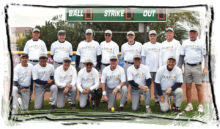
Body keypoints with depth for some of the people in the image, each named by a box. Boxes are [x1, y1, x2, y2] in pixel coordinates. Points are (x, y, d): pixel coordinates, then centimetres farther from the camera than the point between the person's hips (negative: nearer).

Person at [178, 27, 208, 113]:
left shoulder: (201, 43, 3)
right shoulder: (185, 43, 11)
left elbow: (205, 55, 0)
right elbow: (181, 56, 15)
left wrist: (206, 67, -10)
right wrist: (179, 67, 8)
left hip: (197, 66, -3)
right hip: (187, 66, 3)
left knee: (199, 87, -2)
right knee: (188, 87, 5)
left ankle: (200, 106, 5)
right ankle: (189, 105, 14)